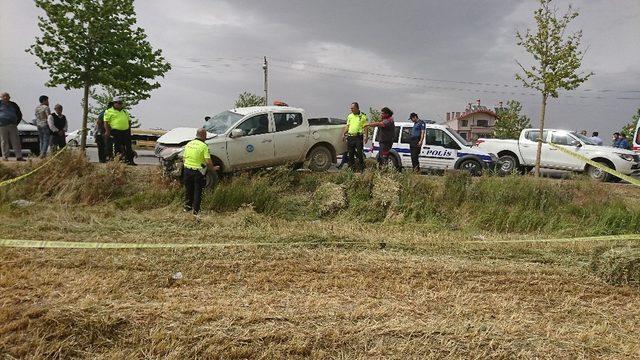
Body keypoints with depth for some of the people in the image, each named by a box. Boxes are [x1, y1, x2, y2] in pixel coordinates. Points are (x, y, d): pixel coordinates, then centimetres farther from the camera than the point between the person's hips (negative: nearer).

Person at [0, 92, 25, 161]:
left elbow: (19, 114, 22)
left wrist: (16, 123, 12)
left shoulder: (13, 105, 13)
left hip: (12, 125, 2)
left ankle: (19, 156, -2)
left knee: (16, 141, -2)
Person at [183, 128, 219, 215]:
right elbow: (208, 161, -17)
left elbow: (184, 158, 11)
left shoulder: (189, 144, 5)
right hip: (198, 171, -5)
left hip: (187, 169, 5)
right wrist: (213, 168, -1)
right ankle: (195, 210, 11)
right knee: (198, 191, 7)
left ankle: (187, 207, 31)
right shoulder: (204, 146, -13)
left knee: (188, 190, 20)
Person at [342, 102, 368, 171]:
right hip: (350, 137, 5)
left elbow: (365, 128, -4)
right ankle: (352, 168, 17)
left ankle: (361, 169, 4)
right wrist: (344, 134, 9)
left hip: (358, 137, -5)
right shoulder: (349, 116, 14)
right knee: (350, 153, 7)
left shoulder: (363, 116, -1)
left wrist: (366, 136, -13)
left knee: (359, 153, -5)